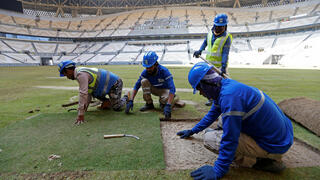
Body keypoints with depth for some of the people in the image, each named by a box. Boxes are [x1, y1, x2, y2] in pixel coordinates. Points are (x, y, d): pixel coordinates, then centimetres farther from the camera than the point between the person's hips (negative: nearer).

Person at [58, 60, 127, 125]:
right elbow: (88, 93, 11)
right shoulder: (80, 72, 8)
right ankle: (107, 101, 20)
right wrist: (84, 109, 12)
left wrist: (81, 114, -27)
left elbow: (83, 94, -30)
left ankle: (126, 98, 19)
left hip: (115, 83, -10)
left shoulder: (81, 74, -23)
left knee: (117, 108, -7)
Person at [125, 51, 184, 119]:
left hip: (165, 90, -4)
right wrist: (131, 100, -28)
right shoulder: (145, 72, -19)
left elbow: (172, 89, -39)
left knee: (165, 100, -38)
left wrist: (168, 106, -50)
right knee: (144, 81, -23)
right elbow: (137, 86, -15)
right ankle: (149, 104, -10)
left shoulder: (164, 71, -31)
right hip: (155, 89, 4)